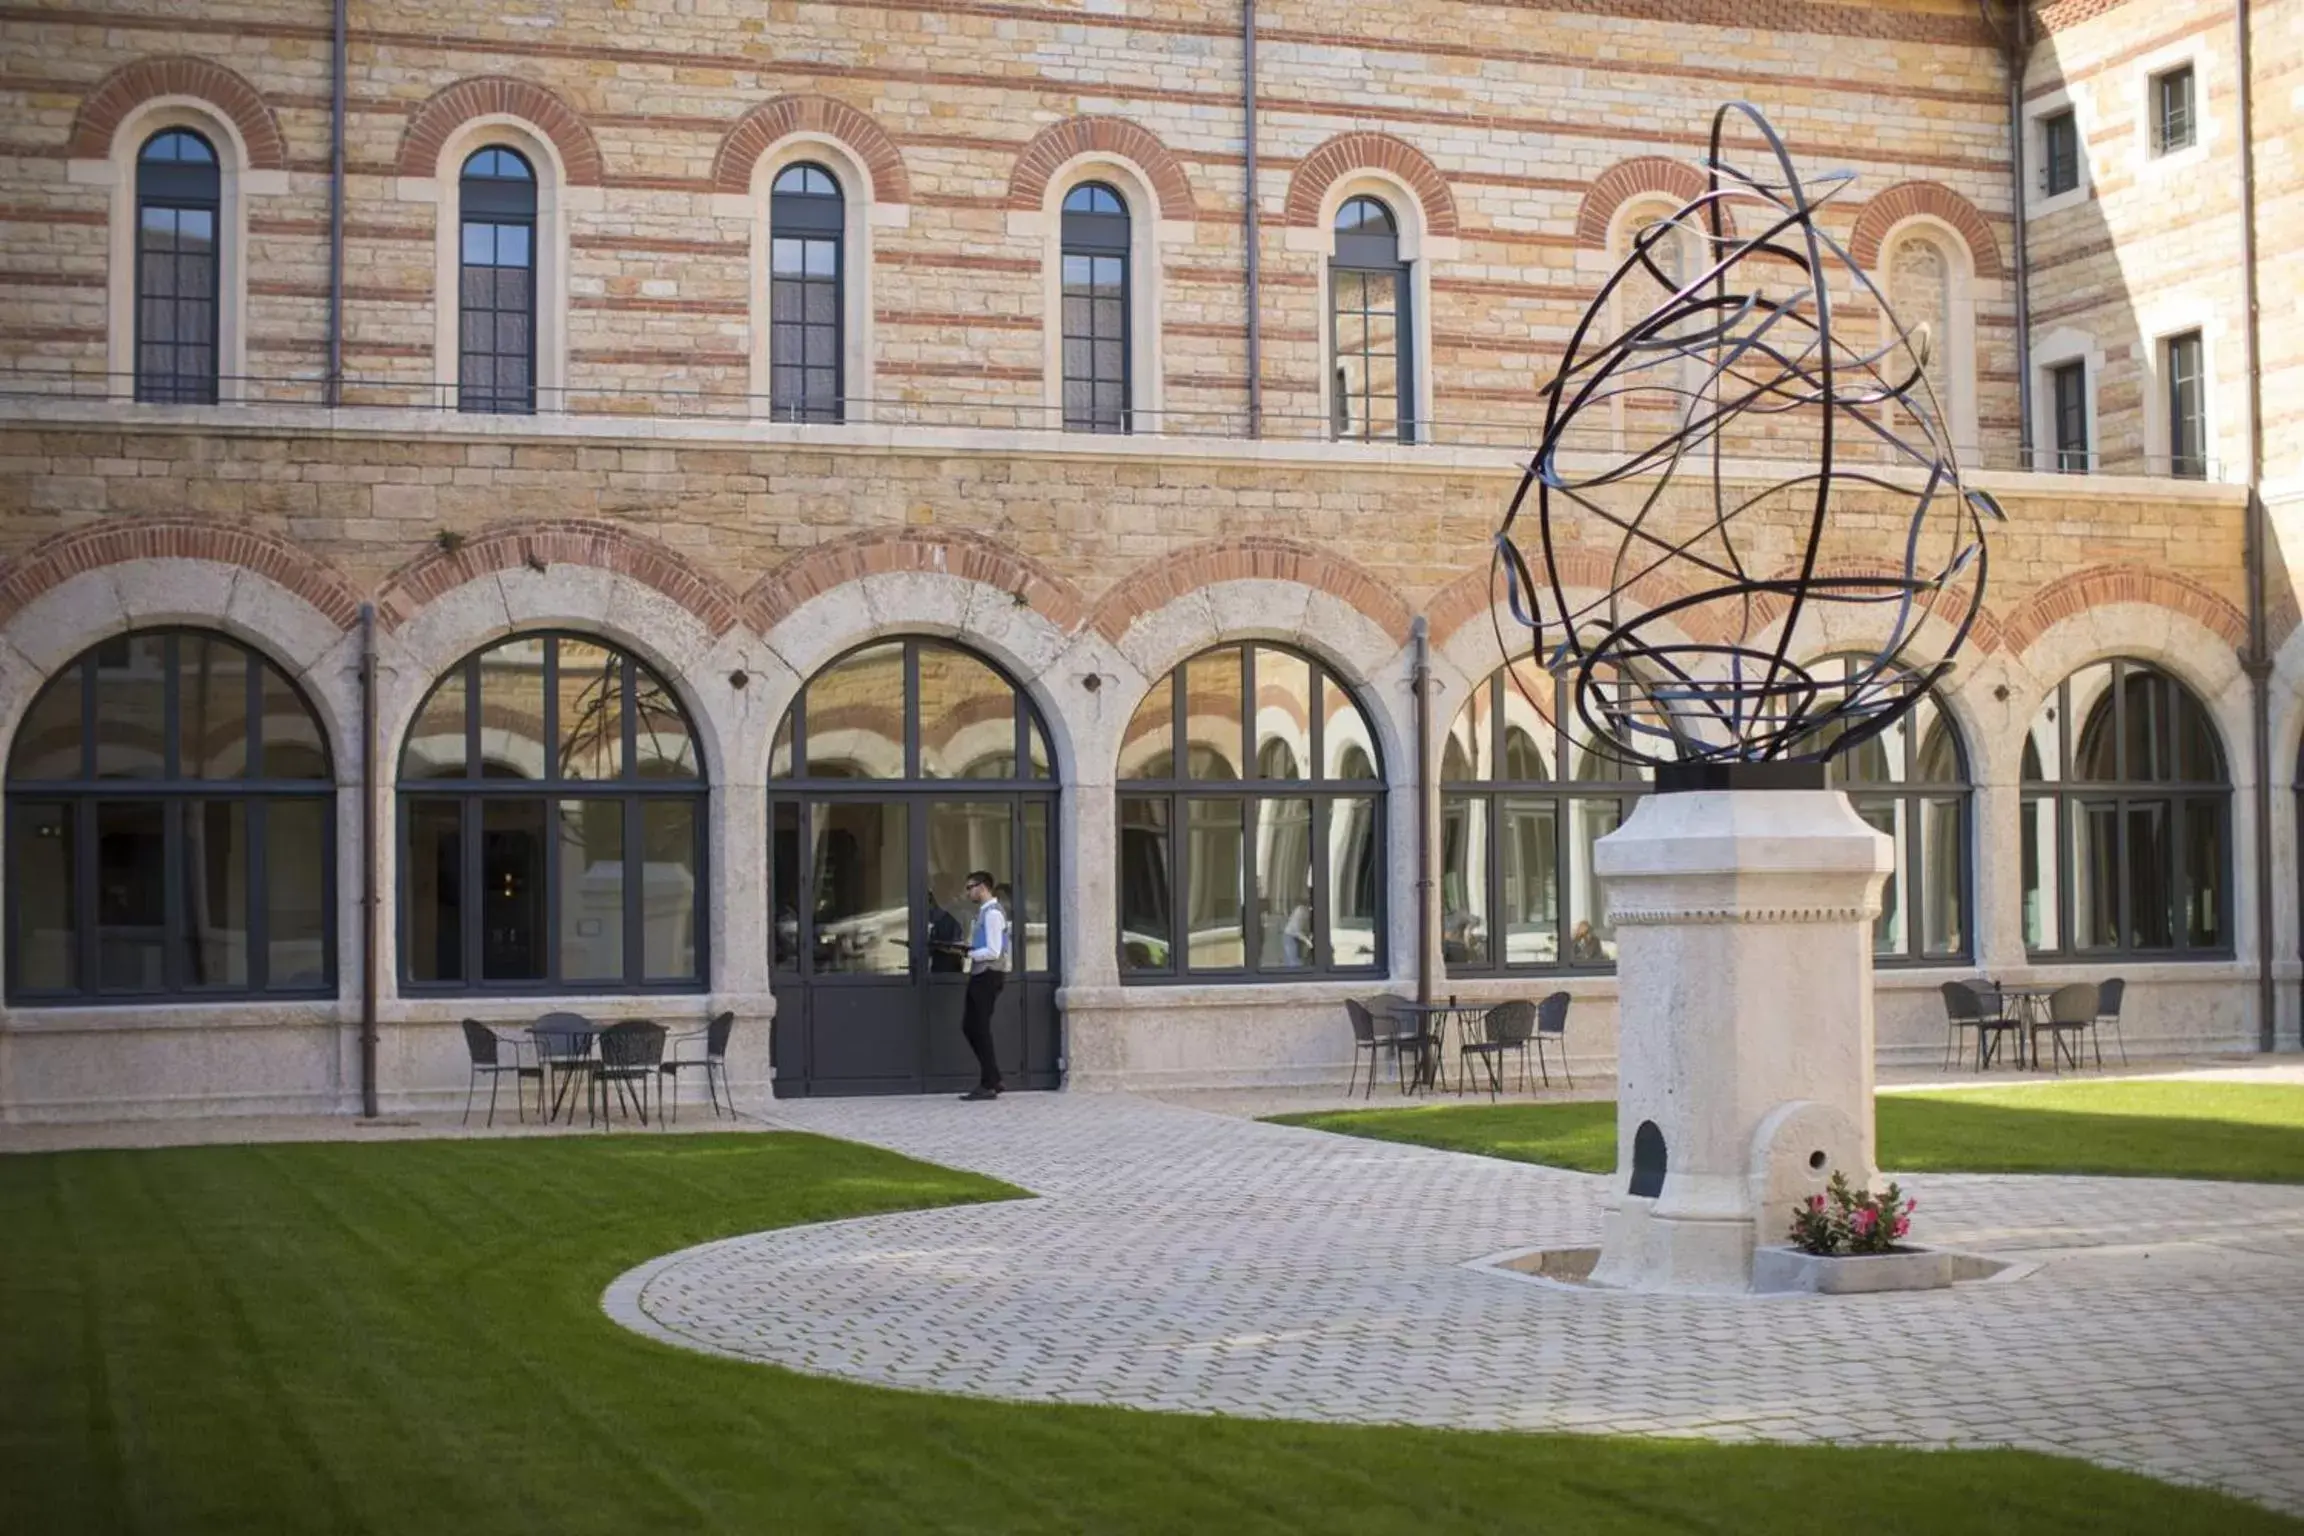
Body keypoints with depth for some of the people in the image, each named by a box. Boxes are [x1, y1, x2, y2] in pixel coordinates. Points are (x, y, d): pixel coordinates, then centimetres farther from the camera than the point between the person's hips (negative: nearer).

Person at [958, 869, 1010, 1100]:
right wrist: (966, 948, 6)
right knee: (969, 1027, 12)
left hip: (989, 975, -10)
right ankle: (993, 1079, 17)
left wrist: (967, 953, -14)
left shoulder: (993, 913, -15)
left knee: (980, 1029, -4)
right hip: (980, 975, 10)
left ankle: (988, 1085, 3)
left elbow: (993, 952, -20)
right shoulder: (983, 911, 15)